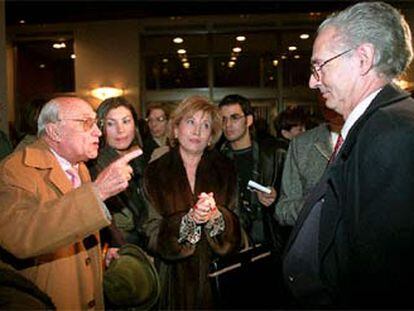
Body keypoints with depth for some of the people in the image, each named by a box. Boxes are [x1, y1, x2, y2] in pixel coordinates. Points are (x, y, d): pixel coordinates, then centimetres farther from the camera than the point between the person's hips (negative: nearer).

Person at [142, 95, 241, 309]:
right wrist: (189, 219, -24)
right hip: (174, 277, -1)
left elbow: (236, 230, -3)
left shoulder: (224, 169, 2)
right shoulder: (155, 171, -3)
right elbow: (152, 234, -9)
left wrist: (216, 217, -22)